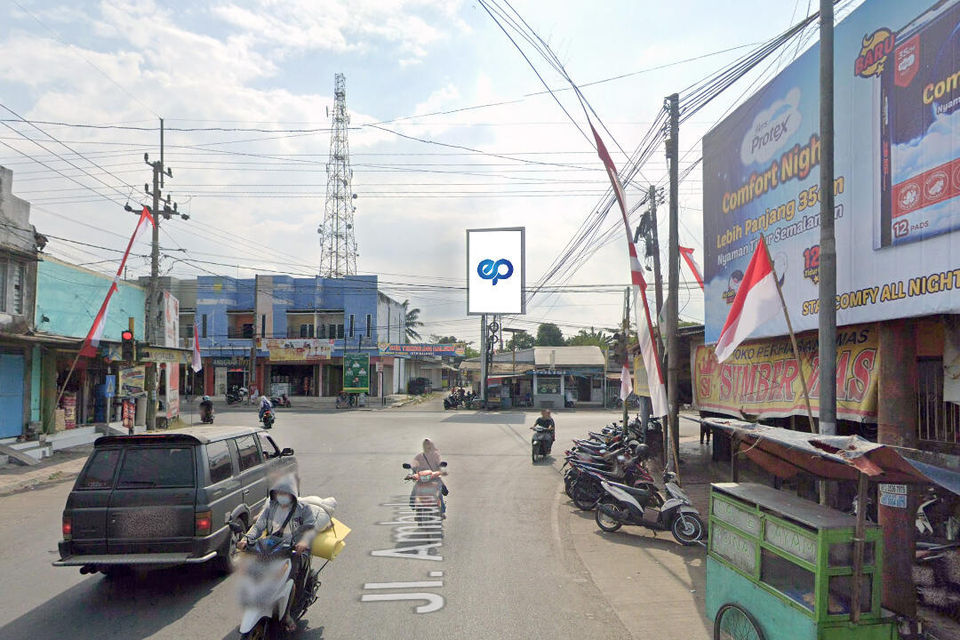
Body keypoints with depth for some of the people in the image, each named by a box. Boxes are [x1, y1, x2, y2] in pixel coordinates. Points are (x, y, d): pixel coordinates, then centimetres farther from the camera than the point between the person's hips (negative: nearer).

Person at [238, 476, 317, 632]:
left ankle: (286, 614, -6)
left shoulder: (303, 509, 3)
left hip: (294, 551, -4)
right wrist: (246, 539, -14)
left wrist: (305, 541, -32)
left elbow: (311, 527, -10)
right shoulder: (271, 507, 14)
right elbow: (259, 525, 6)